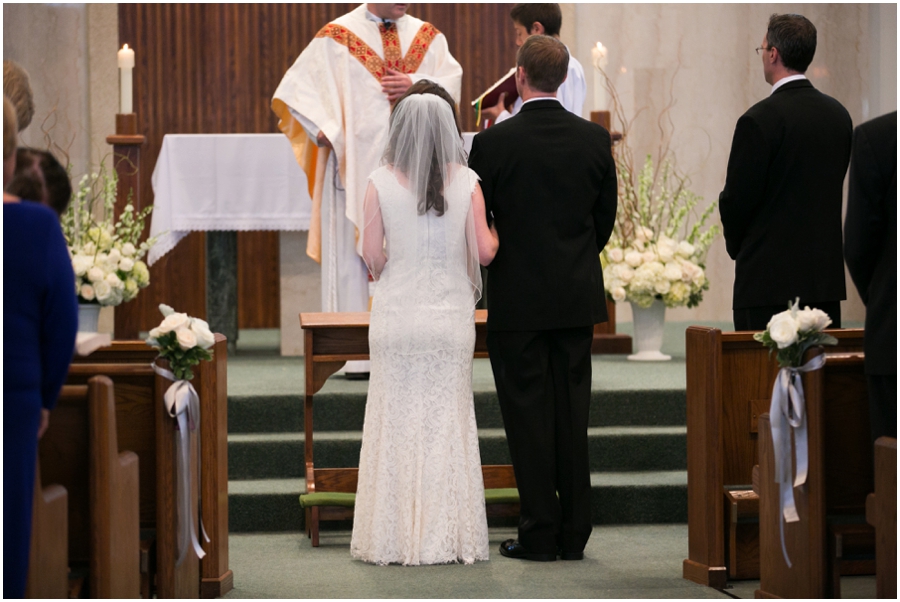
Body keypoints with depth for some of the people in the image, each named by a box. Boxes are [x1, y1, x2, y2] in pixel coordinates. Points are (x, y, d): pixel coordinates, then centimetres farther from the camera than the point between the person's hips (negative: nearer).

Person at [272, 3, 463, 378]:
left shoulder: (428, 37, 12)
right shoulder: (336, 38, 1)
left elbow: (451, 80, 7)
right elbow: (300, 88, -1)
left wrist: (416, 84, -11)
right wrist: (325, 130, -13)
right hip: (358, 161, -3)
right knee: (355, 251, -5)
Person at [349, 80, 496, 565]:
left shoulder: (380, 183, -7)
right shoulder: (466, 182, -5)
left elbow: (372, 256, -8)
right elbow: (484, 251, -6)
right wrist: (494, 235, 16)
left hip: (397, 316, 0)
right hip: (450, 314, 1)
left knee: (396, 420, 7)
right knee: (447, 421, 7)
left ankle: (392, 538, 9)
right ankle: (447, 536, 10)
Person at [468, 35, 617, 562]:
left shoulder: (493, 143, -12)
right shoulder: (594, 138, -1)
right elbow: (606, 217, 7)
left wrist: (488, 265, 14)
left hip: (518, 298, -3)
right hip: (578, 297, 3)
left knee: (528, 414, 2)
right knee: (572, 411, 9)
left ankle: (540, 532, 4)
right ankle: (575, 533, 12)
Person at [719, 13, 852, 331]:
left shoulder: (760, 120, -13)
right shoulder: (839, 114, 9)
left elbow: (737, 198, -10)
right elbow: (834, 190, 13)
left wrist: (736, 246, 8)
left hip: (769, 277, -7)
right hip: (826, 277, 7)